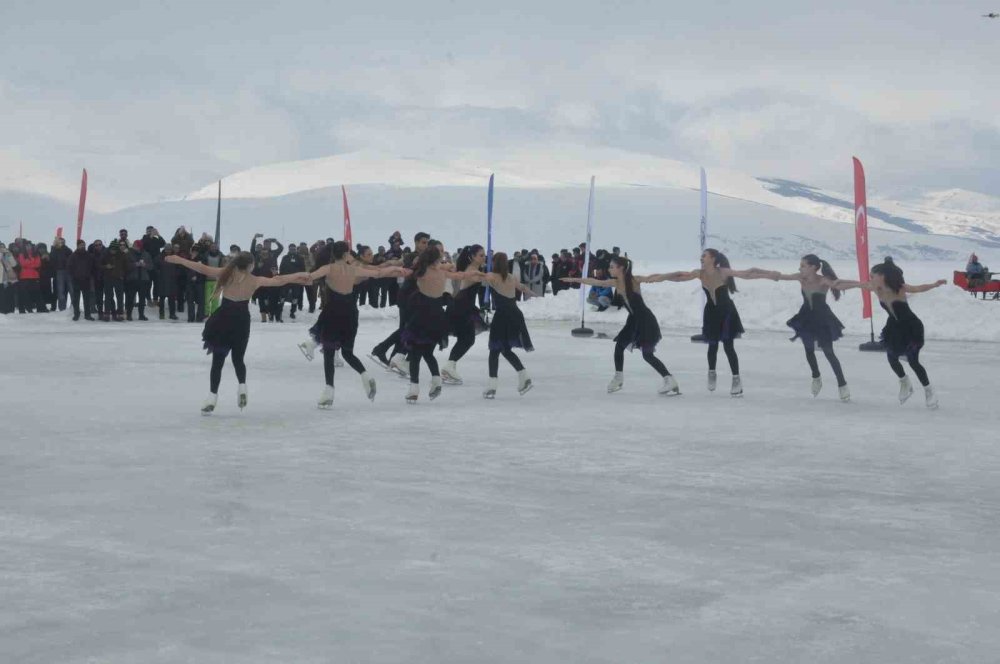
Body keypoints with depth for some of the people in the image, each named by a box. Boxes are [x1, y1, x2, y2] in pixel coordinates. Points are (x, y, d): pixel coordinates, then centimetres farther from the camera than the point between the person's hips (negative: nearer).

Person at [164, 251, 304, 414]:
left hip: (223, 320, 0)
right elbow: (278, 281, 1)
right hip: (241, 322, 0)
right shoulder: (254, 280, -2)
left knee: (217, 360, 3)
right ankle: (242, 386, -4)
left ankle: (212, 397, -4)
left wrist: (179, 260, 0)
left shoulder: (226, 274, -3)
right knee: (238, 359, 20)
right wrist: (299, 275, 14)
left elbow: (202, 269, -4)